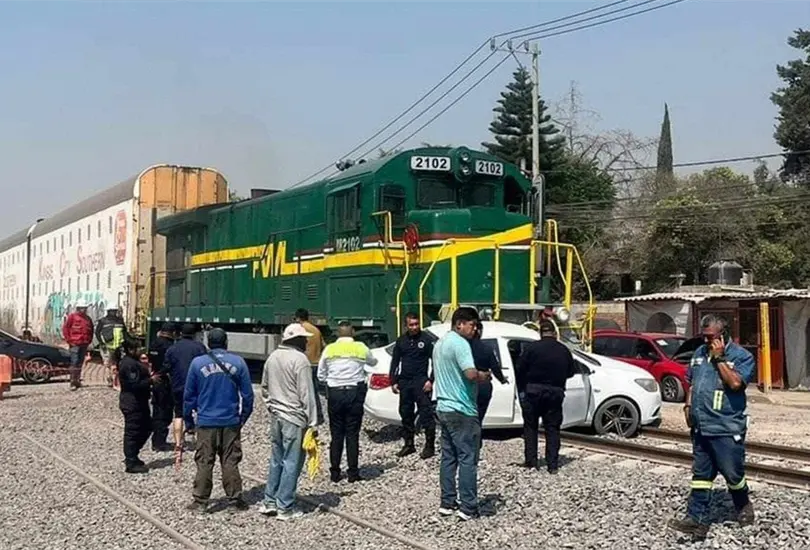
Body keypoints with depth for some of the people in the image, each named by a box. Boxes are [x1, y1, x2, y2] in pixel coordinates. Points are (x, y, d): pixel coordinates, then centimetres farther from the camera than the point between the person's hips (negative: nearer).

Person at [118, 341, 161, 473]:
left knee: (146, 428, 18)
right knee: (132, 433, -3)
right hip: (133, 404, -11)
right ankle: (131, 464, 4)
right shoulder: (130, 365, -20)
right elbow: (135, 385, -26)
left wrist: (149, 378, 11)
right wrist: (151, 380, -18)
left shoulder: (132, 362, 14)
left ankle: (131, 457, 27)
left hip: (138, 403, 11)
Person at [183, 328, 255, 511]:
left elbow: (189, 395, 2)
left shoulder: (197, 363, -2)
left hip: (206, 422, -1)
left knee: (204, 462, 6)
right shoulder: (238, 362, -1)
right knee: (230, 462, 8)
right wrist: (243, 417, 13)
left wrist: (188, 419, 12)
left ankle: (201, 501, 9)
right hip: (231, 422, 1)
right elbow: (247, 394, 2)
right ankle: (235, 499, 11)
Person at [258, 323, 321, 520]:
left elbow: (264, 387, 16)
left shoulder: (272, 357, 9)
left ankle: (269, 502, 23)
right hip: (294, 418, -8)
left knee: (276, 460, 17)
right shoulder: (300, 360, -15)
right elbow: (307, 394, -16)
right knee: (291, 463, 0)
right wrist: (313, 422, -13)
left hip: (276, 416, 8)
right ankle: (285, 508, 5)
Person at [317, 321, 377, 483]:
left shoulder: (329, 349, 1)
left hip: (335, 394, 1)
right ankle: (353, 473, 6)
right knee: (352, 434, 4)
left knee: (336, 434, 8)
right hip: (355, 393, -1)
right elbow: (373, 362, 19)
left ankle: (335, 473, 10)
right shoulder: (361, 348, -1)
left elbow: (321, 375, 6)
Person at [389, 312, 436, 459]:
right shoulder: (401, 341, 10)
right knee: (405, 414, 10)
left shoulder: (426, 339, -3)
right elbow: (395, 362, 14)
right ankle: (409, 444, 21)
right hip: (404, 382, 5)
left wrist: (430, 380, -10)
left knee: (426, 413, -7)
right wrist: (393, 382, 7)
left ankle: (430, 446, -3)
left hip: (421, 382, -5)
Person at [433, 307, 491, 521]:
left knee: (448, 457, 13)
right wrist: (484, 376, -7)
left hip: (443, 407, 9)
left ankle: (447, 503, 17)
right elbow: (470, 374, -28)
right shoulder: (460, 343, -16)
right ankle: (468, 508, -2)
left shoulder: (440, 343, 14)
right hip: (461, 410, -9)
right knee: (468, 459, -4)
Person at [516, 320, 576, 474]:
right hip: (555, 392, 2)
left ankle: (531, 461, 8)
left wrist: (521, 390, 4)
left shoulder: (532, 348, -6)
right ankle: (552, 464, 7)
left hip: (533, 391, -2)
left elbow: (519, 370, -7)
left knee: (530, 426, 10)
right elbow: (571, 372, 9)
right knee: (552, 428, 10)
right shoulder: (564, 350, 3)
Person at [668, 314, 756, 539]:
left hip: (727, 429, -6)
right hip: (700, 427, 6)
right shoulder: (700, 352, 11)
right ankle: (697, 519, 9)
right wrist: (688, 406, 8)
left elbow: (735, 383, -23)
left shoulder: (742, 356, -8)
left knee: (733, 473, 7)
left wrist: (719, 358, -19)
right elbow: (691, 382, 20)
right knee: (701, 474, 7)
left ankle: (744, 507, 34)